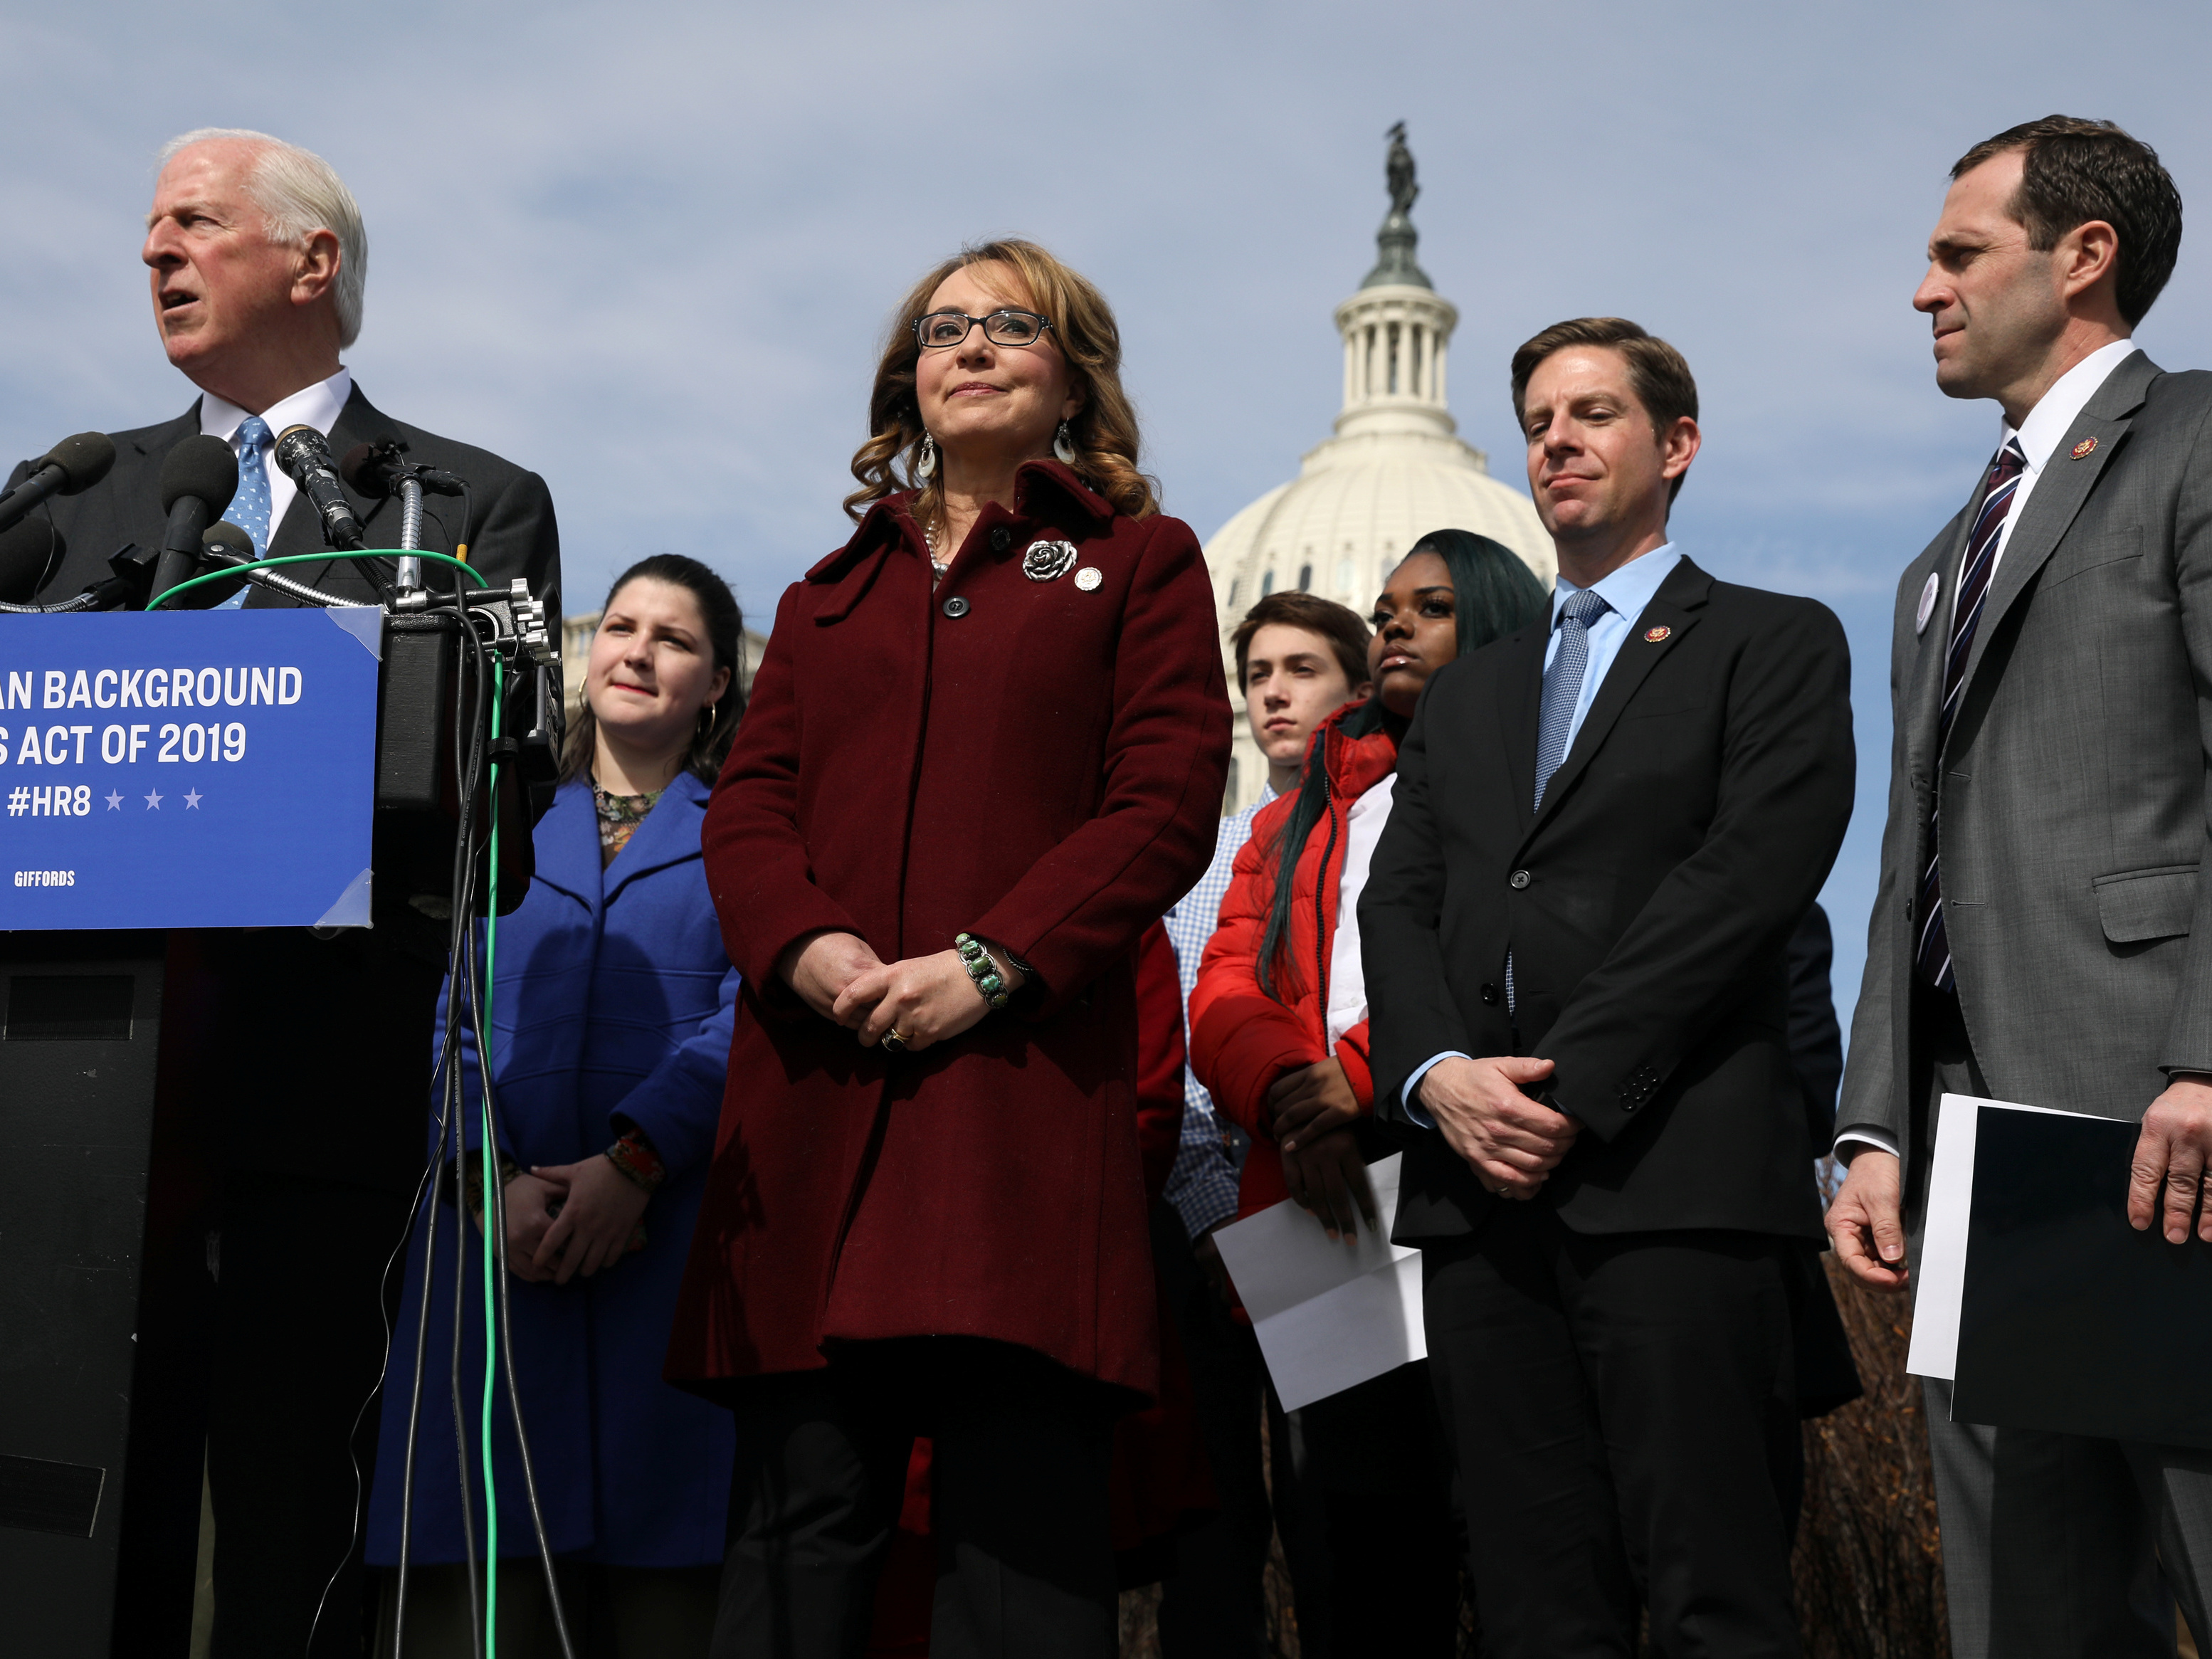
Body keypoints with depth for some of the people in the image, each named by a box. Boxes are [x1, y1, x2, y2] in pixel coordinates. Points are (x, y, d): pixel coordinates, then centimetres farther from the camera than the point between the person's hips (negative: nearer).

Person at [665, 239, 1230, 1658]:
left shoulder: (1140, 561, 13)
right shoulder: (832, 594, 26)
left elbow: (1168, 800, 0)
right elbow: (749, 804, 15)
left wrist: (994, 962, -12)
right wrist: (802, 945, -7)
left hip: (1023, 1066, -3)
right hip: (819, 1086, 4)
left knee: (1022, 1516, -6)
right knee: (800, 1508, 1)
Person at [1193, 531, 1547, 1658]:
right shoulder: (1305, 816, 26)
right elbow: (1227, 991, 13)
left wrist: (1369, 1072, -15)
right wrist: (1286, 1088, -9)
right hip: (1333, 1215, 5)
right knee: (1366, 1529, 3)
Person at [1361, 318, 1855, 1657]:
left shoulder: (1775, 644, 8)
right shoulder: (1466, 696, 25)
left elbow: (1749, 875, -7)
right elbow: (1399, 905, 15)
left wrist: (1572, 1084, -13)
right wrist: (1436, 1074, -6)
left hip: (1673, 1175, -5)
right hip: (1480, 1191, 5)